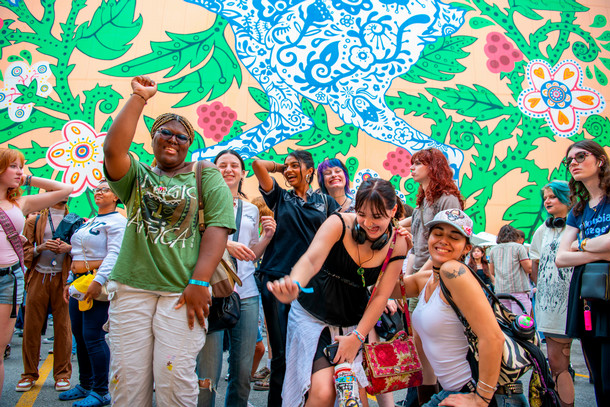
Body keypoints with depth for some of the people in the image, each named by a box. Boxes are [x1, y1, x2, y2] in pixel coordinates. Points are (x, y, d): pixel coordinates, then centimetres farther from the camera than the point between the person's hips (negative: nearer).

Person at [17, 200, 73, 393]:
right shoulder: (35, 221, 11)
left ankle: (62, 374, 8)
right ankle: (30, 374, 14)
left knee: (63, 326, -1)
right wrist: (41, 247, -12)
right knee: (31, 326, 1)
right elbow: (25, 250, 7)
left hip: (62, 278, 0)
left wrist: (69, 247, -10)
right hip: (38, 277, 0)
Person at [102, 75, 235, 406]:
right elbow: (113, 149, -6)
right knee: (126, 380, 2)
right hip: (131, 286, 3)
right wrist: (139, 97, -3)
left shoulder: (205, 174, 9)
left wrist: (199, 282, -12)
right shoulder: (138, 176, 16)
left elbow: (218, 226, -2)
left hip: (182, 289, -2)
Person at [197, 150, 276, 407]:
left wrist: (267, 236, 4)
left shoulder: (251, 210, 19)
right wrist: (226, 245, -20)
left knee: (243, 370, 8)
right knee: (208, 371, -5)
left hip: (246, 294, 4)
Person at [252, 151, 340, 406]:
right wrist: (280, 167, 16)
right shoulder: (280, 197, 11)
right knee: (280, 352, 3)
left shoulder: (325, 201, 13)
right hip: (276, 278, 0)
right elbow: (258, 164, 2)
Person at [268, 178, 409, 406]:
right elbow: (311, 260, -33)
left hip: (353, 322, 3)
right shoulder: (339, 224, -18)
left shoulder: (397, 244, -8)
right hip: (313, 315, -3)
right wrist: (294, 286, -55)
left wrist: (357, 336, -15)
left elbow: (380, 296, -7)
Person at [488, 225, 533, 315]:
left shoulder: (493, 250, 11)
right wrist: (530, 259, 14)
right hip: (518, 290, -4)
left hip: (500, 291, 4)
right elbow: (529, 269, -3)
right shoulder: (518, 247, -1)